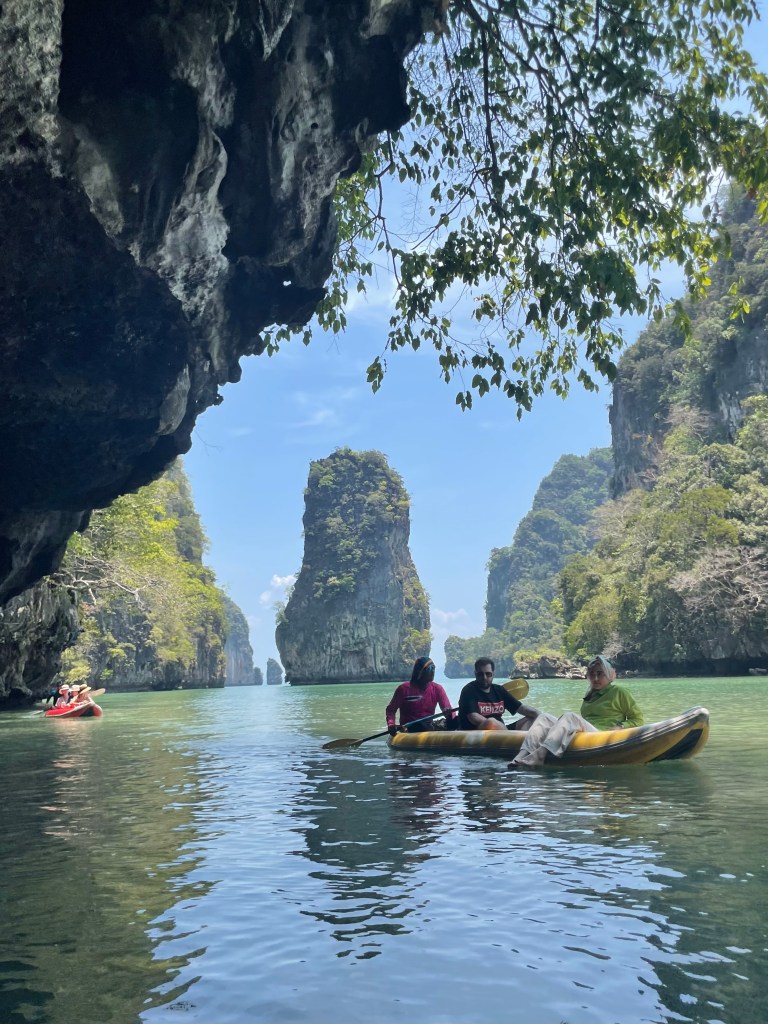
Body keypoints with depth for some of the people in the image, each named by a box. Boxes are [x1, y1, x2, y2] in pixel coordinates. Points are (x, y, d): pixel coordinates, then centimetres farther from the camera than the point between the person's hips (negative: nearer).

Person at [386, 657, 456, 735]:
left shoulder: (437, 689, 4)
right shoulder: (404, 689, -4)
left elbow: (448, 709, -2)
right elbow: (391, 710, 0)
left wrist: (449, 714, -27)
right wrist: (391, 725, -20)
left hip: (429, 728, 4)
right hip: (408, 730, -4)